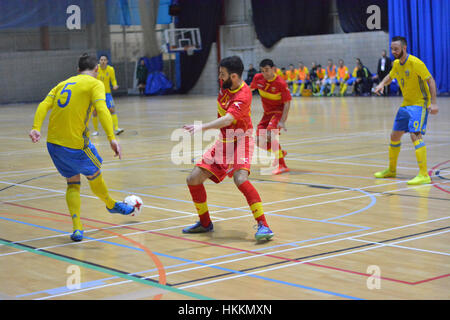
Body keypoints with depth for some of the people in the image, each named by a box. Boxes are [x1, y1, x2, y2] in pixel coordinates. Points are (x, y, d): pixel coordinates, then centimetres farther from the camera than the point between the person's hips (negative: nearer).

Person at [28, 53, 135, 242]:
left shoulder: (64, 84, 18)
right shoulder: (95, 84, 1)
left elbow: (44, 105, 3)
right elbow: (102, 110, -17)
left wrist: (36, 128, -10)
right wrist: (112, 138, -25)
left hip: (53, 142, 6)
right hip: (75, 144, -6)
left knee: (72, 183, 17)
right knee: (95, 177, 19)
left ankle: (77, 228, 8)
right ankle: (111, 205, 43)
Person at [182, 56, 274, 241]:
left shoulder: (243, 96, -26)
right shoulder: (225, 84, -2)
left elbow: (227, 120, -42)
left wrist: (202, 127, -55)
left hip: (241, 141, -8)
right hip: (224, 142, 8)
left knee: (240, 179, -34)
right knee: (193, 180, 3)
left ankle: (263, 226, -28)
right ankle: (205, 223, 22)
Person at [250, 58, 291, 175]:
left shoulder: (281, 83, -22)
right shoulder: (258, 78, -7)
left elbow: (287, 103, -19)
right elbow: (251, 88, 16)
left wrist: (282, 122, -27)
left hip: (279, 112, -6)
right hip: (267, 112, 7)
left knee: (270, 136, -28)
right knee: (259, 142, 2)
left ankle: (282, 165, -23)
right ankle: (280, 153, 30)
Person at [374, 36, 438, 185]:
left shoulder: (415, 63, -19)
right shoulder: (396, 64, 5)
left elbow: (430, 80, -17)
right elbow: (390, 76, 25)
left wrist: (433, 103, -24)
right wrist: (382, 84, 2)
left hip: (419, 103, -9)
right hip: (406, 104, 9)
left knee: (415, 135, -24)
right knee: (394, 136, 14)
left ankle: (424, 175, -25)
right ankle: (391, 170, 33)